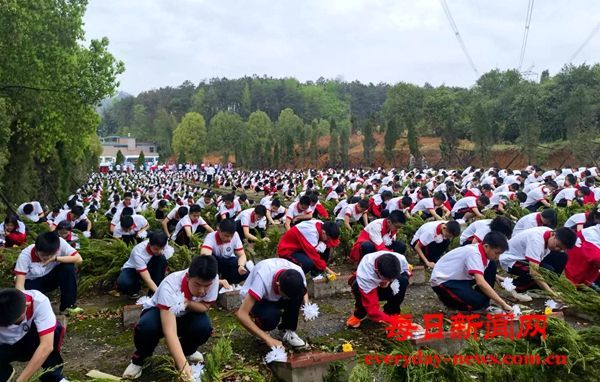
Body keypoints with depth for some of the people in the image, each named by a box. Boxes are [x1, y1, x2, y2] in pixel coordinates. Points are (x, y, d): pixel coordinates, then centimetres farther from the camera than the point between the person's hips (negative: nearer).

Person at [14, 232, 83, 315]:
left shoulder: (60, 243, -27)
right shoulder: (25, 255, -29)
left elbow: (79, 259, -30)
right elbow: (19, 283, -31)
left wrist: (56, 258, -35)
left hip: (51, 278, 2)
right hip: (32, 282, -2)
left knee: (68, 267, -29)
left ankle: (68, 305, -13)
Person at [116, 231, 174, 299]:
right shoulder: (138, 252, -36)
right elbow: (147, 279, -39)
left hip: (149, 268, 3)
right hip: (132, 269, -3)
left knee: (161, 258, -30)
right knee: (123, 283, -36)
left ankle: (154, 294, -18)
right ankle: (135, 287, 2)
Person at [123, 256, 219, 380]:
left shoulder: (212, 280, -28)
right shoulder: (170, 286, -39)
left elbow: (205, 307, -13)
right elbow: (169, 331, -45)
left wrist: (187, 302, -35)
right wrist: (183, 365, -56)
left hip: (185, 316, 4)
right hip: (158, 312, -3)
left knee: (204, 327, -29)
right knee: (146, 327, -37)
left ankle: (187, 351, 8)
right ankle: (139, 358, -1)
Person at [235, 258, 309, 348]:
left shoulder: (298, 272, -27)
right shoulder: (262, 279, -40)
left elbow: (304, 292, -2)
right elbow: (241, 314, -41)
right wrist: (268, 339, -42)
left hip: (276, 297, 4)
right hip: (253, 298, -4)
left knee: (298, 295, -27)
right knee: (271, 316, -35)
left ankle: (287, 330, -6)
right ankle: (259, 323, 0)